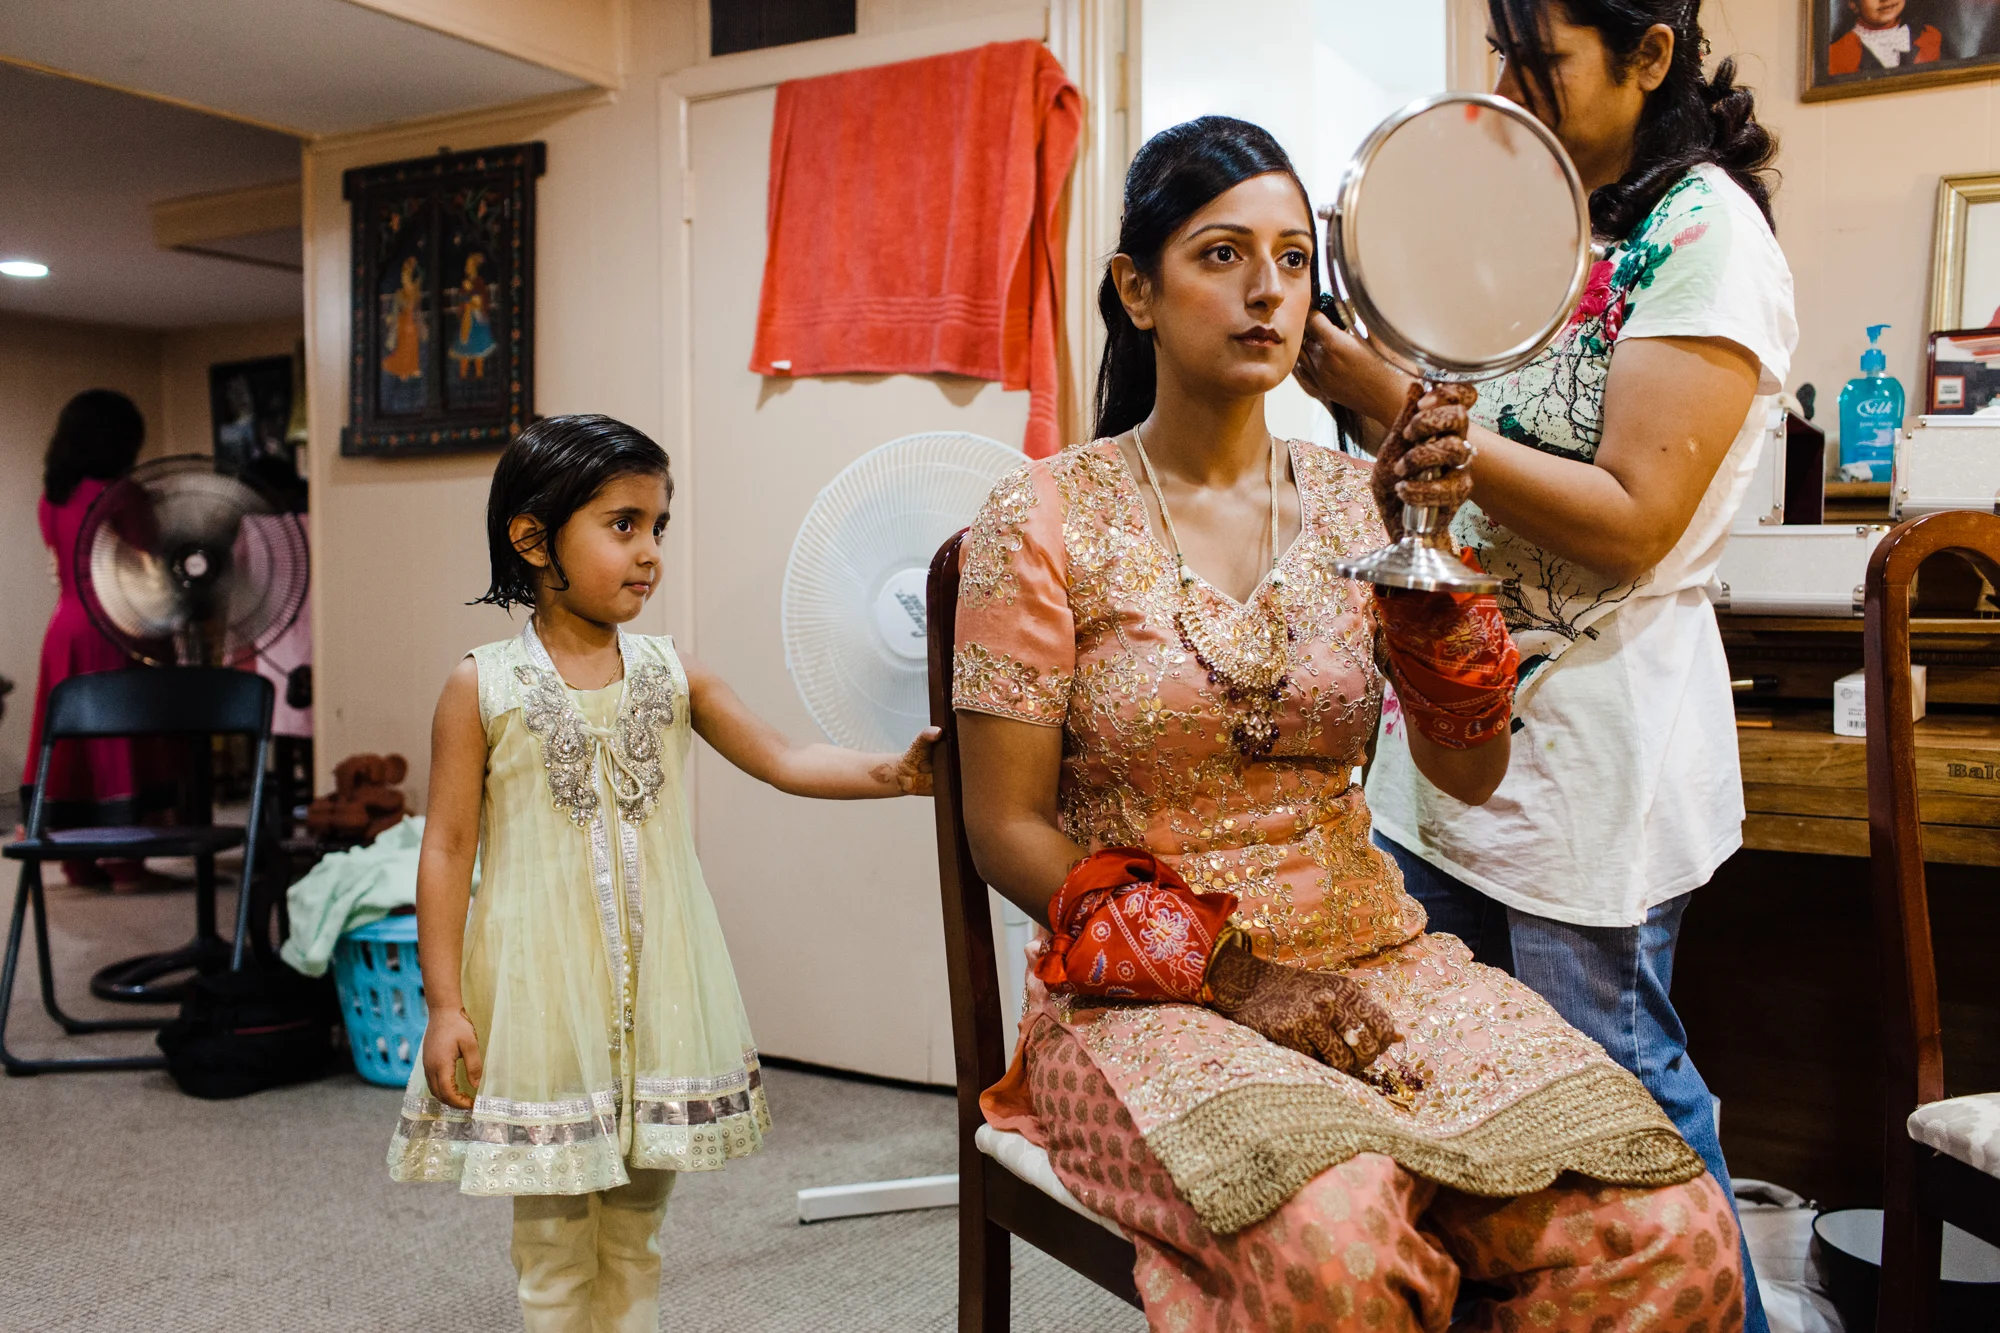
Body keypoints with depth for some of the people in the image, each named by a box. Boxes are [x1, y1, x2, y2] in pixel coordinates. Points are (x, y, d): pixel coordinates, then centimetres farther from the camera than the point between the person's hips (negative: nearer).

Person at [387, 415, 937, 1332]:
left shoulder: (672, 674, 3)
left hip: (657, 990, 3)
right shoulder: (483, 688, -5)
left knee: (634, 1237, 16)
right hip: (543, 995, -3)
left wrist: (889, 772, -13)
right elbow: (448, 849, -4)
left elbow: (781, 760, 4)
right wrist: (445, 1005, -7)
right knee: (555, 1245, 8)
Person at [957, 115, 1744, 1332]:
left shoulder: (1353, 503, 7)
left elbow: (1471, 777, 1)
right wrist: (1195, 958, -13)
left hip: (1372, 957, 4)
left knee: (1666, 1233, -19)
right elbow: (1007, 828, -3)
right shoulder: (1047, 523, -3)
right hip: (1151, 1000, -3)